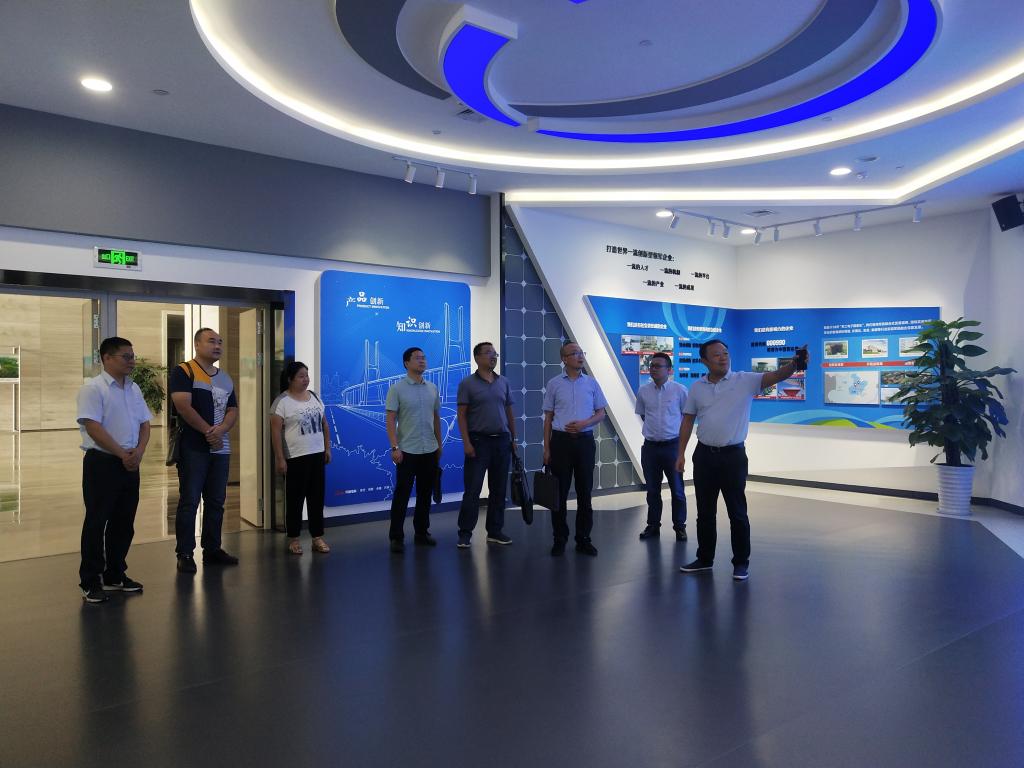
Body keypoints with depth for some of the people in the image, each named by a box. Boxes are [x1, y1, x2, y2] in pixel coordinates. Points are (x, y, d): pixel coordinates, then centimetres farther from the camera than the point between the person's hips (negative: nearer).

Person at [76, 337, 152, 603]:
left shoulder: (134, 389, 12)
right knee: (96, 523, -1)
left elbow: (144, 424, 12)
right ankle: (90, 582, 9)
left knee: (124, 522, 12)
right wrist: (123, 454, -16)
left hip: (130, 464, 7)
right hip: (102, 462, -7)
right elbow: (93, 427, -17)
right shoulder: (93, 388, -9)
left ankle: (115, 575, 24)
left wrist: (138, 451, -5)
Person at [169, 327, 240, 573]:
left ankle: (212, 550, 19)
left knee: (216, 502, 10)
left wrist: (220, 430, -10)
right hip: (193, 448, -6)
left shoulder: (226, 379, 16)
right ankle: (185, 554, 4)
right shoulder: (183, 371, -5)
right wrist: (208, 431, -13)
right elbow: (183, 406, -15)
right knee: (189, 501, -3)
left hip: (221, 449, 7)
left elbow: (233, 410, 10)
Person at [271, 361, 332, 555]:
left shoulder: (314, 396, 10)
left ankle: (318, 537, 17)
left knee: (317, 497, 9)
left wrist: (327, 448, 11)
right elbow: (275, 431, -12)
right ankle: (293, 538, 16)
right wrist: (280, 458, -15)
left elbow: (324, 425, 16)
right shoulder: (282, 401, -9)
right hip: (295, 458, -6)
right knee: (295, 499, 4)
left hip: (317, 455, 6)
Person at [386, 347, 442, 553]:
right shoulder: (397, 388, -7)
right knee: (402, 495, -1)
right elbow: (390, 420, -10)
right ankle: (396, 537, 7)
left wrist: (439, 445, 13)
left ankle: (422, 533, 22)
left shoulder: (432, 388, 8)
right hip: (407, 450, -5)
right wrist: (394, 447, -17)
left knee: (425, 494, 11)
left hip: (429, 450, 5)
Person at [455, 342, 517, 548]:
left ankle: (495, 531, 18)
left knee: (498, 489, 9)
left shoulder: (504, 382, 10)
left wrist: (514, 439, 10)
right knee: (472, 489, -3)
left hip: (502, 441, 5)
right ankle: (465, 533, 5)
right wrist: (466, 443, -13)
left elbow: (509, 413, 14)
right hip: (478, 441, -4)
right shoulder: (467, 383, -3)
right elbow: (462, 415, -6)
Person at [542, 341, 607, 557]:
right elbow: (548, 417, 4)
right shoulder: (554, 384, 2)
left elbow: (601, 413, 9)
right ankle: (560, 539, 13)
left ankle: (583, 539, 15)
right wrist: (546, 448, -1)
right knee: (559, 492, 2)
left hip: (585, 440, 1)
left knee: (585, 492, 6)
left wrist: (584, 423, -12)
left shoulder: (591, 383, 6)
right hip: (561, 440, -1)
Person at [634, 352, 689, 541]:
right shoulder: (643, 391, 2)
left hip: (672, 445, -3)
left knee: (677, 489, 4)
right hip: (650, 446, 3)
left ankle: (679, 526, 16)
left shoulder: (680, 390, -7)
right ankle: (653, 525, 23)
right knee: (652, 490, 12)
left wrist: (677, 433, 7)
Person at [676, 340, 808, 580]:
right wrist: (681, 453, 5)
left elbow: (775, 376, -21)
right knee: (705, 511, 13)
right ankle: (705, 558, 26)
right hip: (704, 455, 3)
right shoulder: (697, 387, 4)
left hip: (733, 455, -3)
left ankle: (741, 562, 16)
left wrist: (794, 364, -41)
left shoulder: (745, 380, -6)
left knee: (737, 511, 3)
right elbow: (687, 421, 9)